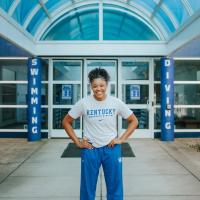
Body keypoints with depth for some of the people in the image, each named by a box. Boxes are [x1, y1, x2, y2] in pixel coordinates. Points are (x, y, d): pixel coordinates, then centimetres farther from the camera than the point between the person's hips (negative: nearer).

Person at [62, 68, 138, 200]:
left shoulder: (117, 103, -6)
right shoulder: (83, 103, -8)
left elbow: (134, 121, 4)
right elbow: (66, 122, 1)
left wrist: (122, 139, -5)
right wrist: (77, 142, -4)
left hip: (112, 149, 1)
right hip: (90, 150, 0)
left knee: (115, 187, 13)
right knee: (87, 188, 13)